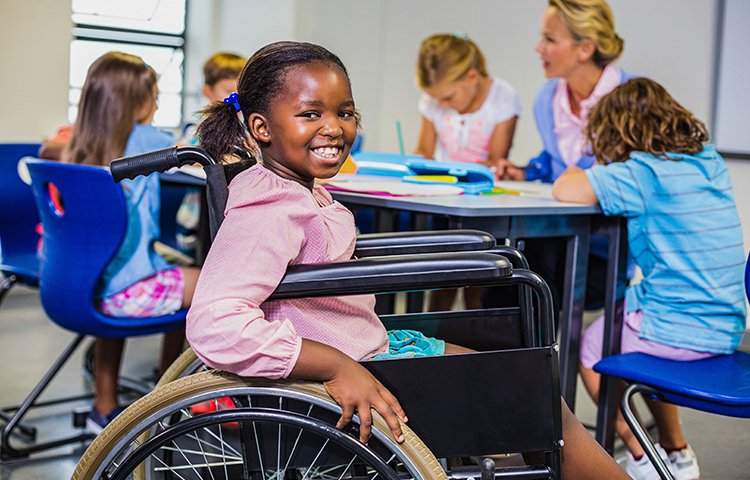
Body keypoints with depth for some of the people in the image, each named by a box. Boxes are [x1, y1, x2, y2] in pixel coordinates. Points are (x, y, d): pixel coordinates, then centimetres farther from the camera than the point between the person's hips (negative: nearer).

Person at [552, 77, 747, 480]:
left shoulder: (641, 172, -16)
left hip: (677, 333, -8)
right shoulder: (711, 163, 8)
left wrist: (594, 163, 1)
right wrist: (606, 167, 11)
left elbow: (564, 190, -20)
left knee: (588, 349, 17)